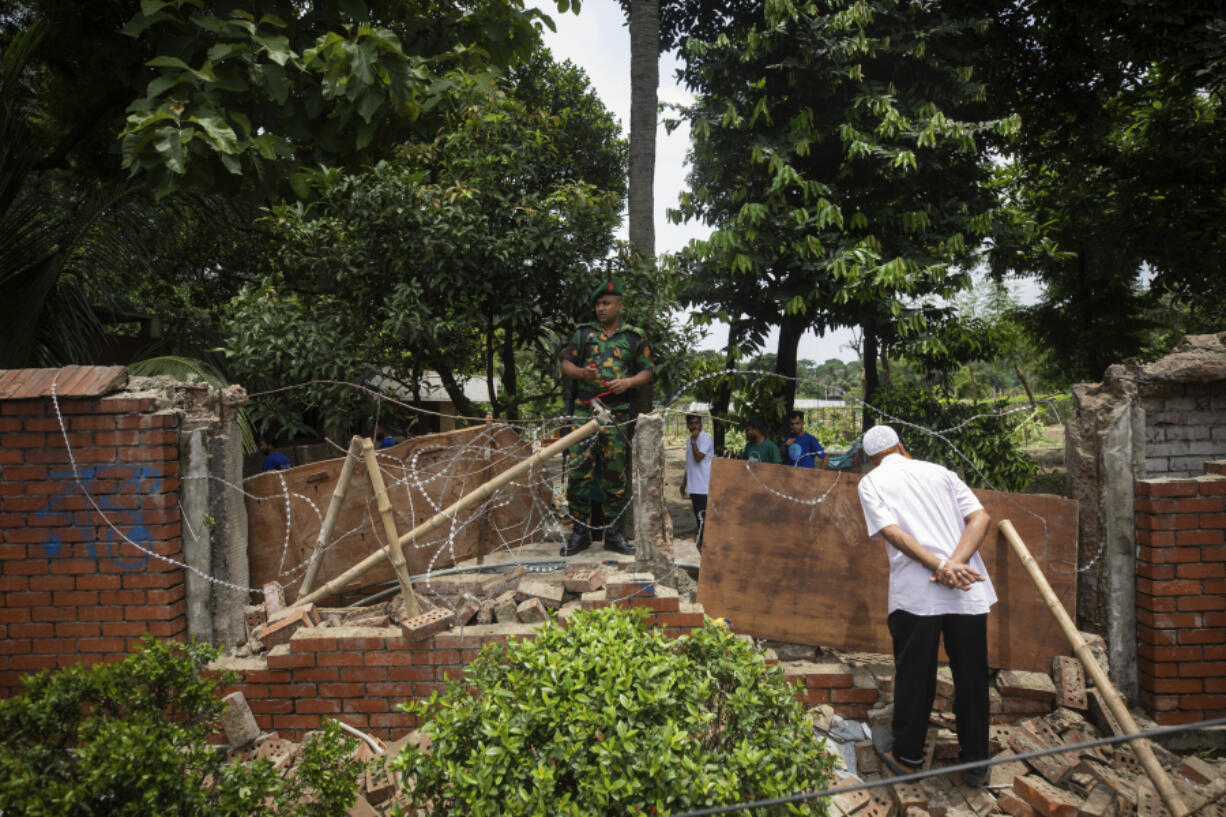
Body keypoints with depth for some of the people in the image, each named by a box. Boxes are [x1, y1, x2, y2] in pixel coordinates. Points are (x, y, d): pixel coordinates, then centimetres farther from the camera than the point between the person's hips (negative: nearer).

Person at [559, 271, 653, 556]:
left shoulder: (635, 337, 9)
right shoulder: (583, 333, 11)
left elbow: (646, 373, 10)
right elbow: (565, 364, 11)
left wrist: (628, 382, -9)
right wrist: (581, 373, -10)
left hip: (617, 413, 0)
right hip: (584, 411, 1)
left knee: (615, 474, 4)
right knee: (579, 471, -3)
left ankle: (613, 533, 15)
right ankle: (580, 531, 9)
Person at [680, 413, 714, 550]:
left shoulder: (706, 438, -11)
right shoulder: (689, 440, 16)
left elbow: (698, 458, -22)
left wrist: (693, 440, -21)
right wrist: (684, 482, 24)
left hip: (703, 485, -9)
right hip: (693, 485, 9)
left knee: (703, 515, -9)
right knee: (698, 514, 14)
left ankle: (702, 542, -7)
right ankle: (700, 540, 23)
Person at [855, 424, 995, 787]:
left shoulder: (871, 482, 9)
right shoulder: (938, 471, 17)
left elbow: (891, 531, -9)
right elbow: (981, 517, 3)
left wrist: (939, 566, -15)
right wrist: (955, 563, -9)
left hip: (916, 592, -3)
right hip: (969, 588, 3)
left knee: (914, 676, 11)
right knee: (971, 677, 14)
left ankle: (907, 755, 26)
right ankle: (976, 763, 26)